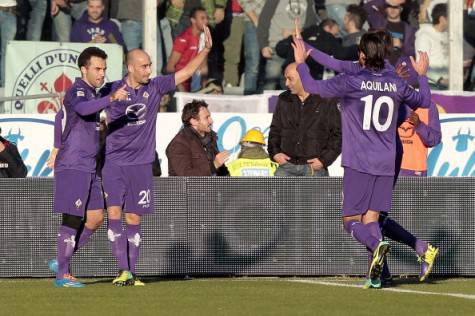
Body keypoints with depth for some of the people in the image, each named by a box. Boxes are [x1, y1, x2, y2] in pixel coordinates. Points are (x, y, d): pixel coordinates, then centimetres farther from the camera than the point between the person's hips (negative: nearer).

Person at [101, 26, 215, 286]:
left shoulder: (155, 87, 3)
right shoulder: (114, 90, -4)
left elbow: (186, 72, 3)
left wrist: (206, 50, -8)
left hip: (141, 165, 3)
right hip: (114, 162, -3)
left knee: (134, 219, 5)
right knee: (114, 213, -15)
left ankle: (132, 273, 9)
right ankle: (123, 271, -17)